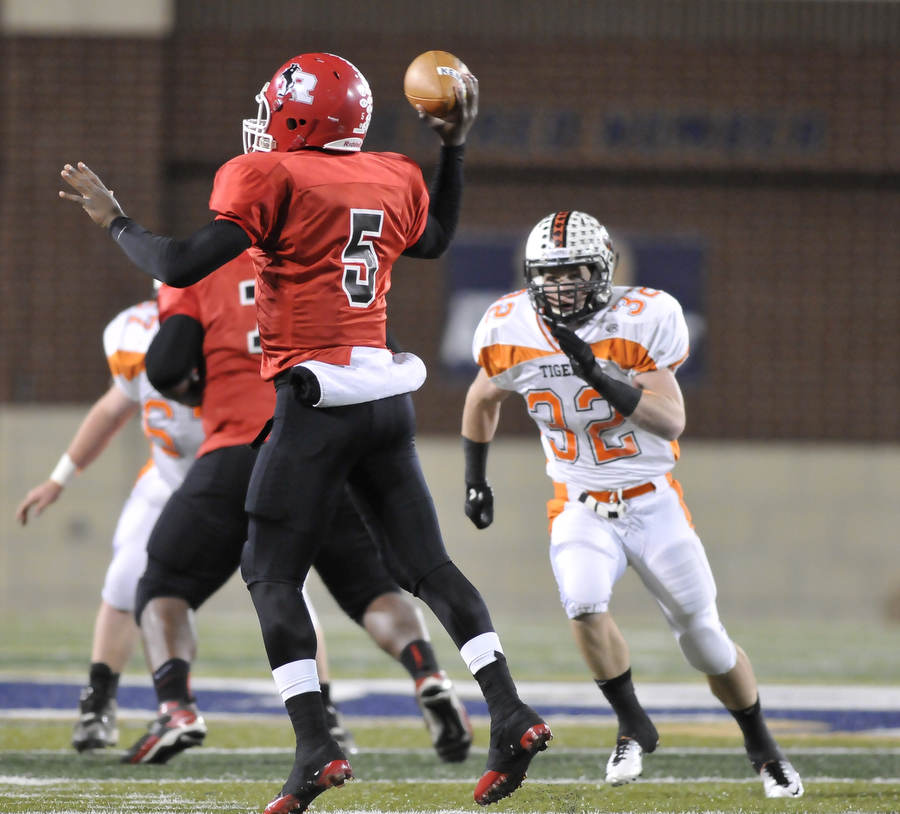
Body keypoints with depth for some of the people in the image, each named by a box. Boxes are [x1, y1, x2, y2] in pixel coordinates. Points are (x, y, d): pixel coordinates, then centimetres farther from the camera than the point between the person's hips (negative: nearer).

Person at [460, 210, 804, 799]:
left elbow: (673, 423, -25)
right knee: (584, 604, -28)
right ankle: (634, 728, -6)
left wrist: (601, 378, -36)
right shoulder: (511, 332, -8)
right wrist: (476, 480, 14)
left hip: (653, 502, -1)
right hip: (581, 504, 1)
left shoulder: (641, 322, -18)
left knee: (705, 639, 2)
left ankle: (763, 748, 27)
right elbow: (483, 400, 14)